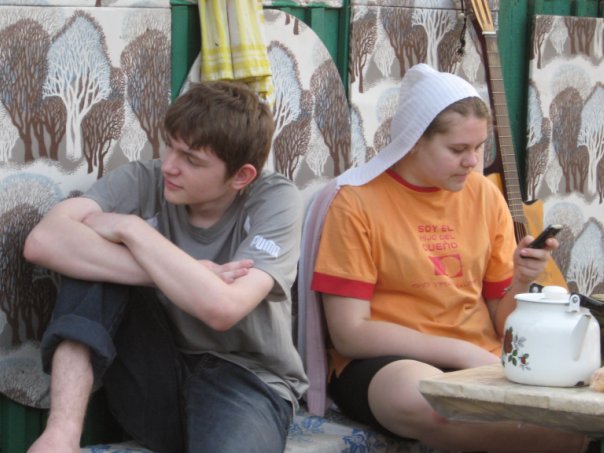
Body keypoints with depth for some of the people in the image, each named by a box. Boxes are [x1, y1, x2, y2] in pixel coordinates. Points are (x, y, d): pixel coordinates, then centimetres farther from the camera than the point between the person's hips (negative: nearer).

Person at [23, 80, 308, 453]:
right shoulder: (145, 181, -7)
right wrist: (178, 275, -29)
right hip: (156, 379, 4)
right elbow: (44, 241, -26)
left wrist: (132, 230, -19)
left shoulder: (276, 200, -12)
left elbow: (222, 308, -29)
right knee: (89, 251, -21)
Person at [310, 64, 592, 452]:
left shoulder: (486, 195, 9)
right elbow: (349, 333, -9)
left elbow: (501, 325, 13)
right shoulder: (358, 202, -5)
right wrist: (462, 351, -13)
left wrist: (521, 282, -9)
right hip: (384, 365, -2)